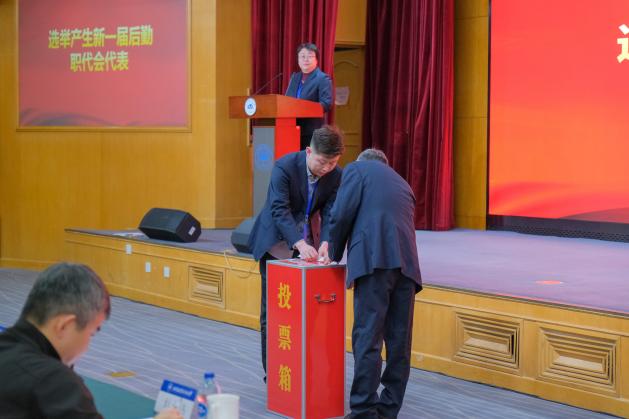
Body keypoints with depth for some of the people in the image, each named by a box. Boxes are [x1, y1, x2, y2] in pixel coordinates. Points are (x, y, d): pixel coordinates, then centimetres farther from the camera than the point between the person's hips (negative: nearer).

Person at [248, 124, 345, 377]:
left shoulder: (336, 176, -9)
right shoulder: (284, 166, -23)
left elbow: (330, 214, -11)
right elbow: (280, 210, -30)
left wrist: (324, 243, -31)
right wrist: (300, 244, -42)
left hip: (305, 244, 4)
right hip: (276, 243, -4)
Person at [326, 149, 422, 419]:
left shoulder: (357, 169, 14)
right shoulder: (401, 183, 33)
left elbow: (342, 214, 0)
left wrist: (334, 255, 15)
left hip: (375, 260, -6)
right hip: (406, 262, 6)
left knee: (367, 339, -6)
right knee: (399, 340, 8)